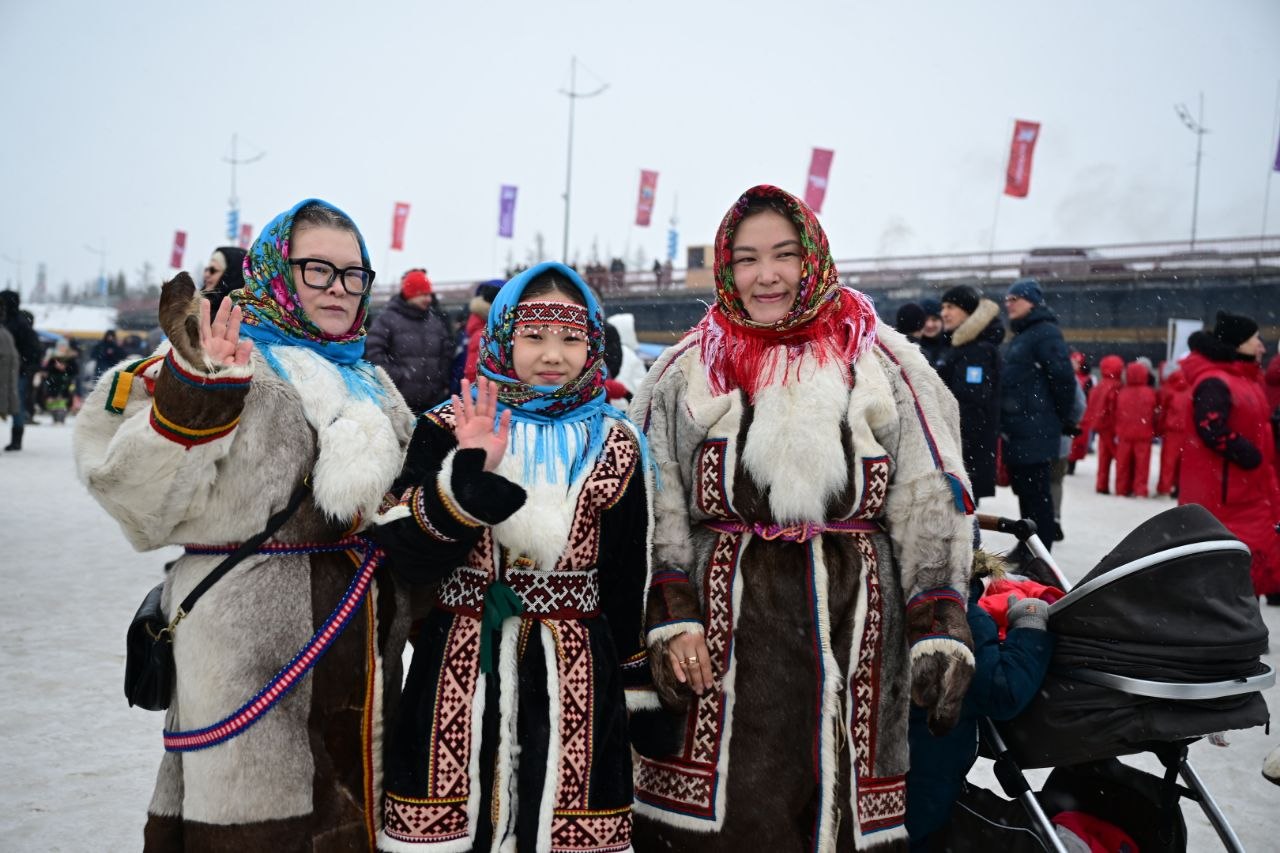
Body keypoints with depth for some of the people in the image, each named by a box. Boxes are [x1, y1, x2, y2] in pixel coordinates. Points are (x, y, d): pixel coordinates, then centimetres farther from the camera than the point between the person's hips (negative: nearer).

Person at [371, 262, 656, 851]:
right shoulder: (449, 431, 1)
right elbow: (408, 555, -10)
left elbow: (627, 581, 10)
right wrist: (470, 474, -24)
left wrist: (631, 687, 11)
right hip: (460, 676, -1)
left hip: (576, 684, 1)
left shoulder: (615, 447, 6)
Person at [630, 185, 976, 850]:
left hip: (851, 629, 0)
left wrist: (939, 631, -3)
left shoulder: (881, 365, 6)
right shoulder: (688, 372, 7)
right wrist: (670, 619, -6)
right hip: (724, 633, 0)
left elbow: (930, 510, 4)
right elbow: (654, 510, 5)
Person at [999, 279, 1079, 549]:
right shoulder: (1019, 336, 19)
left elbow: (1063, 377, -16)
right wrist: (1004, 425, 16)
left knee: (1037, 496, -5)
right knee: (1025, 493, 15)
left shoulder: (1046, 332, -10)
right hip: (1017, 433, 9)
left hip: (1035, 433, -9)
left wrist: (1064, 418, -6)